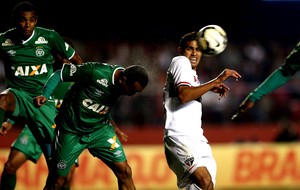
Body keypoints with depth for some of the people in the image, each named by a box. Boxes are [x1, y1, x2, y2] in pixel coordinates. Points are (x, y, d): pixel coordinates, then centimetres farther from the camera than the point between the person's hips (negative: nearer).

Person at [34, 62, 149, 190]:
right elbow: (59, 74, -16)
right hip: (71, 131, -5)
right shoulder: (96, 73, -26)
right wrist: (45, 95, -28)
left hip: (100, 129, 5)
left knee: (124, 171, -6)